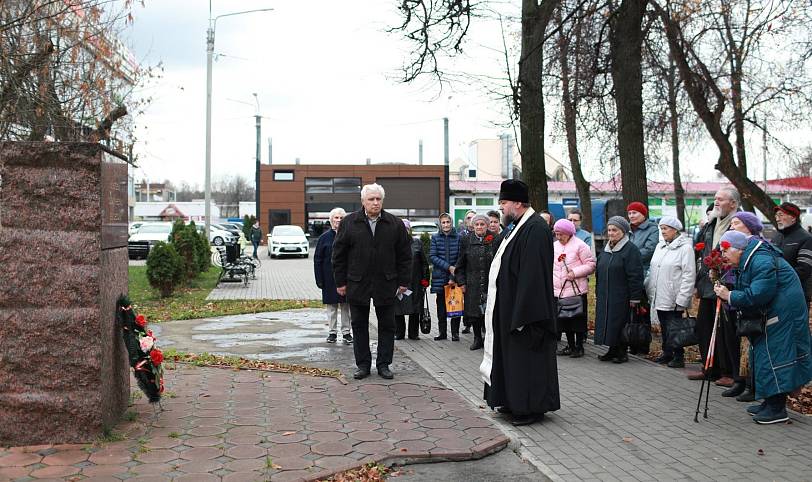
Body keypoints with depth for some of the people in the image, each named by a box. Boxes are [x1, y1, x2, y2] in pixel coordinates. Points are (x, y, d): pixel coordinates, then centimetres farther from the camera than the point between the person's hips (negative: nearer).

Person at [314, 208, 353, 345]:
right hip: (330, 279, 0)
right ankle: (332, 332, 17)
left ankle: (346, 332, 16)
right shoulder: (325, 237, 0)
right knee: (331, 306, 8)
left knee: (346, 306, 7)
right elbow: (317, 260, 1)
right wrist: (319, 279, -5)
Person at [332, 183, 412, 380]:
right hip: (357, 284, 0)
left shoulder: (395, 224, 2)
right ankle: (363, 364, 17)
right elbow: (338, 254, 3)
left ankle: (384, 364, 17)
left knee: (387, 326, 6)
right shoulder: (349, 223, 0)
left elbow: (405, 255, 6)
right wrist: (340, 282, -1)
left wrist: (403, 281, 2)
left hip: (386, 284, 0)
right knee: (359, 325, 7)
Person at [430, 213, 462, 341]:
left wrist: (454, 276, -10)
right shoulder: (435, 238, 5)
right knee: (441, 306, 7)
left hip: (455, 277, -1)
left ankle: (455, 332, 9)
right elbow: (432, 256, -3)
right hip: (440, 277, 1)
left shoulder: (458, 238, 1)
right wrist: (448, 267, -13)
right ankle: (442, 332, 17)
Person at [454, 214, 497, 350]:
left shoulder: (495, 240, 0)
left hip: (490, 283, -2)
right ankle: (477, 339, 19)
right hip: (472, 285, 2)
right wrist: (461, 282, 4)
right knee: (473, 313, 6)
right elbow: (460, 264, 10)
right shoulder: (466, 241, 7)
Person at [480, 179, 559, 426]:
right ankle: (515, 401, 26)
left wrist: (521, 314, -24)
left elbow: (533, 275, -24)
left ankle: (532, 408, 12)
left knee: (526, 357, 0)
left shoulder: (535, 229, -19)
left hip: (525, 308, -10)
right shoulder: (520, 226, 12)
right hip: (510, 307, 10)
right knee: (512, 355, 16)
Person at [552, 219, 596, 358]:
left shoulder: (580, 245, -7)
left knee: (578, 320, 1)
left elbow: (591, 265, -9)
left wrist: (575, 272, -19)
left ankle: (579, 347, 13)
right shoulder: (554, 246, 12)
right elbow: (551, 266, 20)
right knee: (565, 320, 11)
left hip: (577, 290, -6)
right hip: (559, 291, 6)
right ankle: (570, 346, 23)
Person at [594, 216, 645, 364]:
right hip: (604, 298, 7)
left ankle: (621, 352, 9)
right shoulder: (606, 250, 16)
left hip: (621, 298, -7)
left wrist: (634, 298, -16)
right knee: (606, 324, 7)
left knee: (620, 324, -3)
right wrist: (597, 294, 18)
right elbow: (599, 273, 21)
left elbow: (635, 276, -13)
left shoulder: (630, 249, -9)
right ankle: (611, 351, 17)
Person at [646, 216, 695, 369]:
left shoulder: (685, 248, -10)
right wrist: (649, 291, 12)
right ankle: (667, 353, 26)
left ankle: (678, 357, 9)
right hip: (659, 298, 7)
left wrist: (681, 300, -17)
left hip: (673, 300, -7)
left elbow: (689, 276, -14)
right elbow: (652, 270, 19)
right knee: (664, 328, 15)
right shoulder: (660, 246, 14)